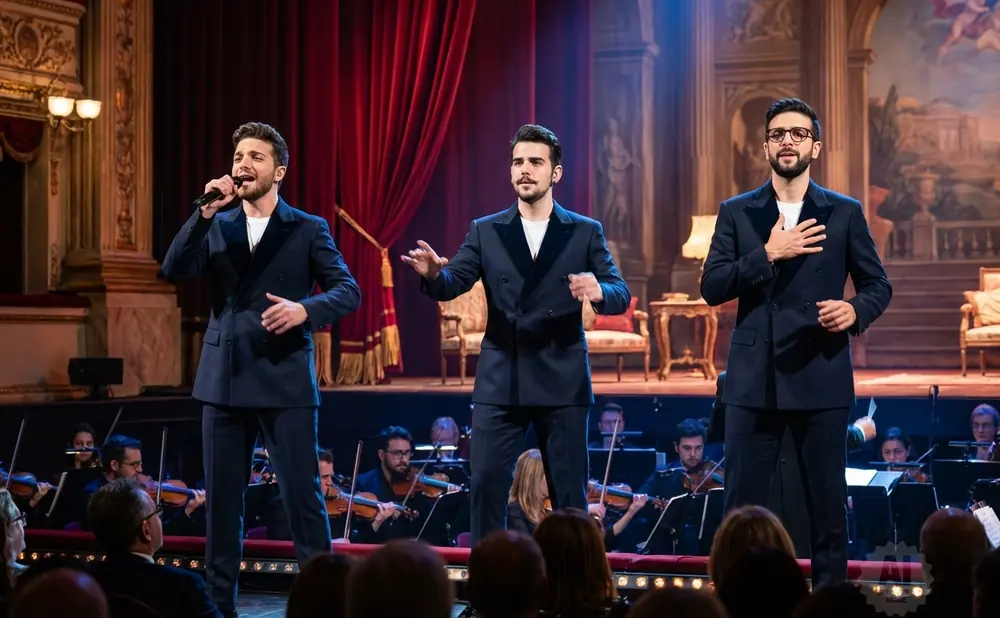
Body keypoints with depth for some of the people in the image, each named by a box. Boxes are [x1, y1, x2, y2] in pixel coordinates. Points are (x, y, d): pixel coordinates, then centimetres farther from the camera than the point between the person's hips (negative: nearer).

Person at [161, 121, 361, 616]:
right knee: (222, 500, 9)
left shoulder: (308, 229, 2)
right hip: (225, 380, 3)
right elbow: (173, 271, -4)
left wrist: (306, 308, -22)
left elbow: (349, 291, -3)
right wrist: (205, 213, -13)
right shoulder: (216, 227, 10)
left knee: (302, 497, -3)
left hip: (285, 382, -3)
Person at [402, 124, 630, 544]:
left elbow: (621, 295, -3)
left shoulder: (586, 232, 4)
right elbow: (452, 285, -3)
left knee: (569, 493, 4)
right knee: (485, 486, -1)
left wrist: (599, 291, -28)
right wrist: (432, 273, -27)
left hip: (562, 382, -1)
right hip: (500, 382, 1)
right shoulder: (485, 231, 8)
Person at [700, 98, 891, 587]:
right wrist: (767, 255, -15)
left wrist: (856, 310, -13)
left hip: (821, 378, 0)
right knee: (741, 506, 3)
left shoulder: (845, 213, 6)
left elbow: (878, 284, 9)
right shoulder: (736, 212, 7)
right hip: (753, 379, 0)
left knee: (828, 504, 4)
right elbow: (711, 288, -3)